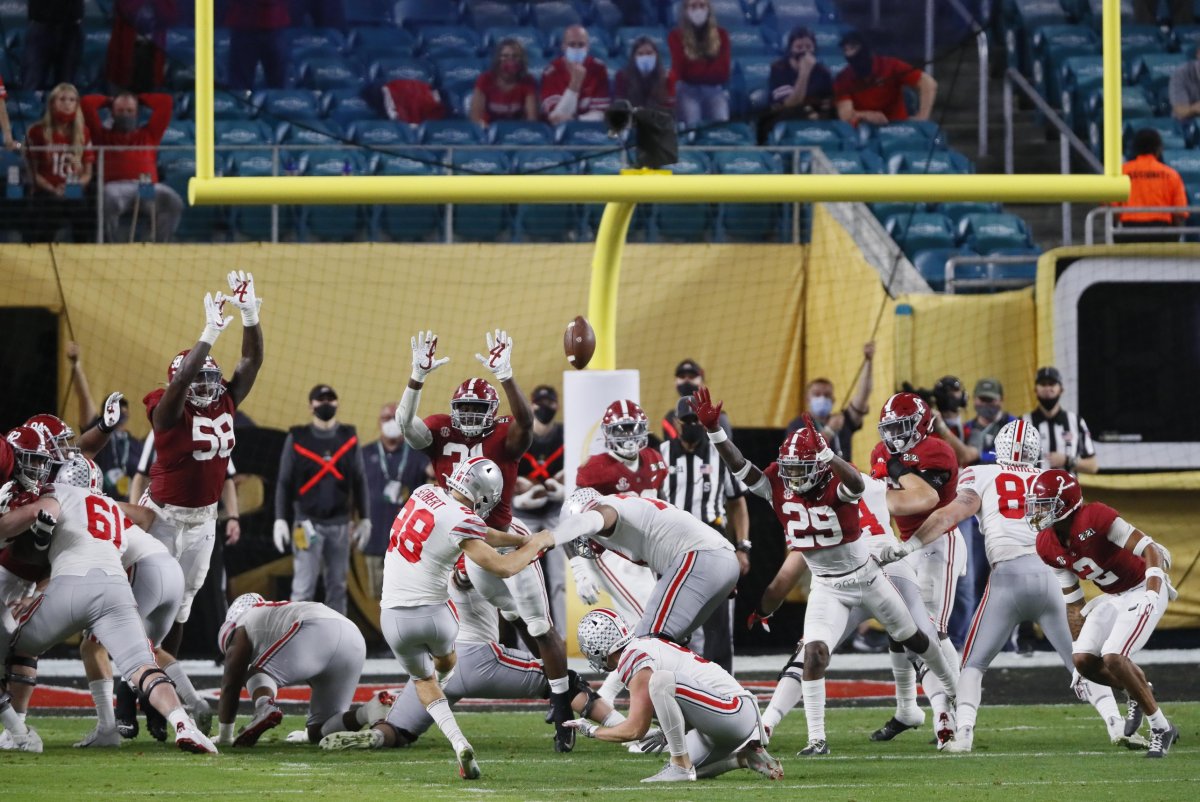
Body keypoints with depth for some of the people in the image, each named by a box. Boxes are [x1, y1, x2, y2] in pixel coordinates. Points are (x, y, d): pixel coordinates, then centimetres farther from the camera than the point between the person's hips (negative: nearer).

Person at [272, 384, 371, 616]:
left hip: (340, 524, 3)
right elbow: (284, 482, 2)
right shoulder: (297, 439, 1)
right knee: (304, 587, -6)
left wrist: (364, 519, 9)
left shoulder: (349, 438, 7)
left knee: (337, 586, 5)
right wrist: (280, 520, -4)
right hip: (308, 523, -3)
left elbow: (359, 481, 11)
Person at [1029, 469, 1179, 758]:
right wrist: (1078, 642, 9)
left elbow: (1150, 550, -24)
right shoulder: (1048, 546, -2)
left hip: (1143, 590, -8)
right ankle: (1137, 692, 21)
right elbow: (1072, 601, 8)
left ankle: (1162, 729, -7)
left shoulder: (1095, 518, -26)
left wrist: (1152, 594, -36)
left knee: (1113, 657, -22)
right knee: (1083, 660, -7)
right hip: (1112, 597, 8)